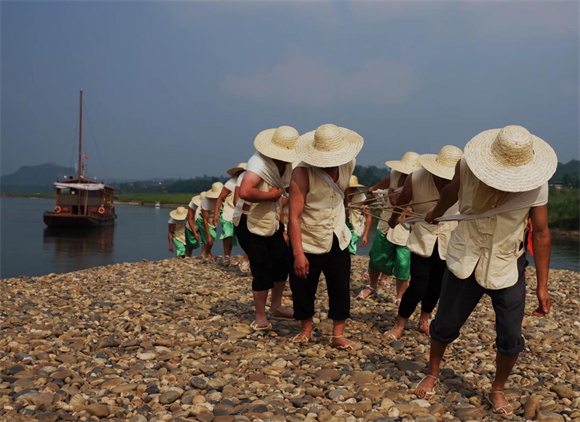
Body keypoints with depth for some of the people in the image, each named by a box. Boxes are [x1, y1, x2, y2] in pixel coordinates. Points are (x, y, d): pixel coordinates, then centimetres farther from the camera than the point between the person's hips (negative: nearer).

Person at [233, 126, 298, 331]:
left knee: (283, 260, 10)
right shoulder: (259, 163, -29)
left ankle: (276, 306, 29)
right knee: (263, 269, -8)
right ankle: (260, 319, 7)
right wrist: (270, 195, -29)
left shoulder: (286, 165, 0)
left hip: (271, 223, 8)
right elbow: (245, 192, -43)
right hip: (249, 224, -8)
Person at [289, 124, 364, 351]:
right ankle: (306, 329, 30)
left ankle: (338, 335, 17)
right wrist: (298, 253, -30)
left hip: (338, 241, 4)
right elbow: (294, 217, -26)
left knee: (341, 288, 5)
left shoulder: (348, 165, -6)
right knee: (303, 289, 8)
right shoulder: (302, 173, -24)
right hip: (308, 244, -4)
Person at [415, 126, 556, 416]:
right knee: (445, 325, 11)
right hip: (466, 261, 1)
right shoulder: (468, 166, -15)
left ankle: (497, 391, 26)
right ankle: (432, 375, 37)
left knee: (510, 337, 0)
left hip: (508, 267, -1)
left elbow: (541, 233, -12)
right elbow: (453, 190, 8)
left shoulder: (535, 185, -18)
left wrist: (542, 286, -14)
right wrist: (435, 214, 29)